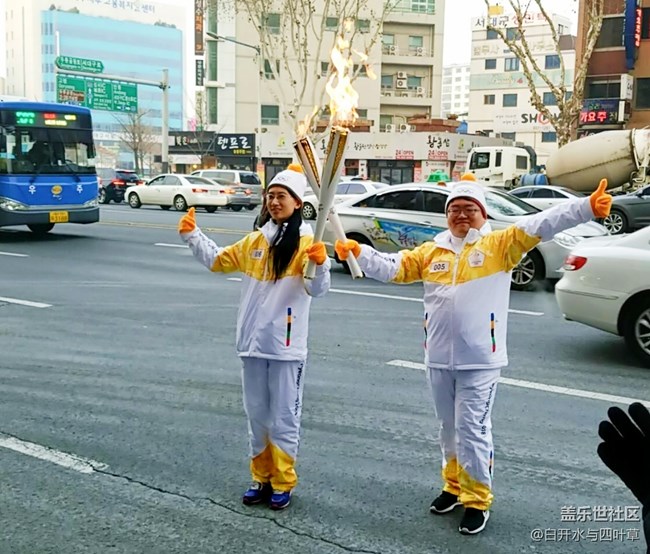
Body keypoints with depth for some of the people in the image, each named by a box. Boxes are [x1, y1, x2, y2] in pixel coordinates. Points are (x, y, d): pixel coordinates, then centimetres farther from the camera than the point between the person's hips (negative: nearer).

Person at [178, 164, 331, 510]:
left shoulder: (306, 243, -8)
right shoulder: (255, 241, 9)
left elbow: (317, 290, -19)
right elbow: (217, 261, 21)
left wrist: (321, 265, -38)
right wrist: (192, 235, 10)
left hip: (286, 346, -6)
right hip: (253, 342, 6)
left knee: (283, 418, 5)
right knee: (256, 415, 16)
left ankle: (283, 483, 20)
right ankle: (261, 478, 30)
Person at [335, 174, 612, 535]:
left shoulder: (499, 245, -1)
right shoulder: (431, 252, 10)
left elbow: (540, 226, -13)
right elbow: (391, 268, 7)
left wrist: (587, 208, -24)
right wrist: (359, 252, -8)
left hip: (480, 360, -5)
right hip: (439, 359, 5)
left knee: (473, 431, -4)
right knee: (450, 429, 18)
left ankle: (478, 500, 12)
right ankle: (455, 486, 35)